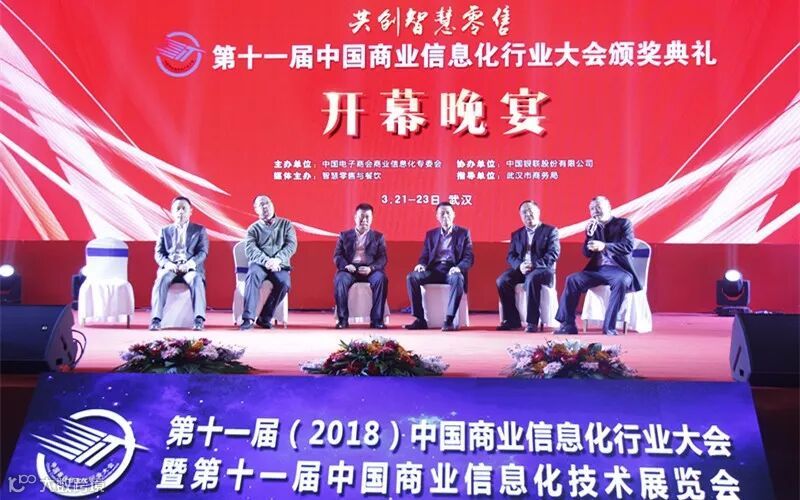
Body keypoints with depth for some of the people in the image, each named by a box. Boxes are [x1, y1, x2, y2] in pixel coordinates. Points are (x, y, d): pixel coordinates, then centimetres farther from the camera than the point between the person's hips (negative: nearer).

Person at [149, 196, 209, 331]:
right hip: (170, 267, 1)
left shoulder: (199, 230, 16)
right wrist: (168, 264, -13)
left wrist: (189, 264, -17)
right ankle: (156, 319, -41)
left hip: (191, 268, -1)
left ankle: (199, 319, -45)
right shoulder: (165, 231, 21)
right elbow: (158, 253, 10)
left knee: (196, 279, -37)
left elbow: (203, 252, 3)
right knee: (161, 279, -34)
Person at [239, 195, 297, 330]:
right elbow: (250, 250, 0)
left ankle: (265, 318, -19)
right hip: (259, 263, 0)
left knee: (284, 282, -32)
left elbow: (292, 245, 2)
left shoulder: (285, 224, 15)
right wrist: (266, 261, -19)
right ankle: (248, 318, -40)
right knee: (252, 275, -35)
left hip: (280, 265, 0)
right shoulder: (253, 228, 14)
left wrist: (277, 259, -15)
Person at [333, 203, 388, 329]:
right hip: (349, 269, 0)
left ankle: (377, 320, -27)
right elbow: (337, 256, 8)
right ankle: (342, 319, -23)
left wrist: (371, 268, -17)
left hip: (370, 270, 0)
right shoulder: (344, 236, 17)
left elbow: (382, 259, 4)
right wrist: (346, 265, -14)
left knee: (381, 279, -33)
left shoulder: (378, 237, 15)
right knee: (340, 280, -33)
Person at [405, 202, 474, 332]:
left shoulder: (463, 233, 11)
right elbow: (424, 256, 15)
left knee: (457, 279, -39)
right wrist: (421, 265, -10)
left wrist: (459, 267, -19)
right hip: (434, 270, 3)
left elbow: (469, 258, 2)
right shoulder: (430, 234, 20)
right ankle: (420, 319, -23)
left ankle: (449, 320, -37)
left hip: (452, 270, -3)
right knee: (412, 277, -25)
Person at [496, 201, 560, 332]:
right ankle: (512, 320, -15)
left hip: (542, 269, -4)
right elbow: (511, 256, 10)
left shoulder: (550, 231, 6)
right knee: (502, 280, -25)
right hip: (521, 269, 4)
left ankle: (532, 322, -33)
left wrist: (533, 265, -20)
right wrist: (519, 265, -14)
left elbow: (553, 254, -7)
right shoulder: (516, 234, 19)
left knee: (531, 279, -39)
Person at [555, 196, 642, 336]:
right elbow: (587, 253, 11)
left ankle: (609, 327, -32)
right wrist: (590, 234, -6)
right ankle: (568, 325, -14)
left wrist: (604, 246, -24)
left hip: (618, 269, -5)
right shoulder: (593, 227, 16)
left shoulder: (623, 223, 4)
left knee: (622, 281, -37)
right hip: (597, 269, 5)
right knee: (572, 279, -16)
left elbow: (628, 246, -12)